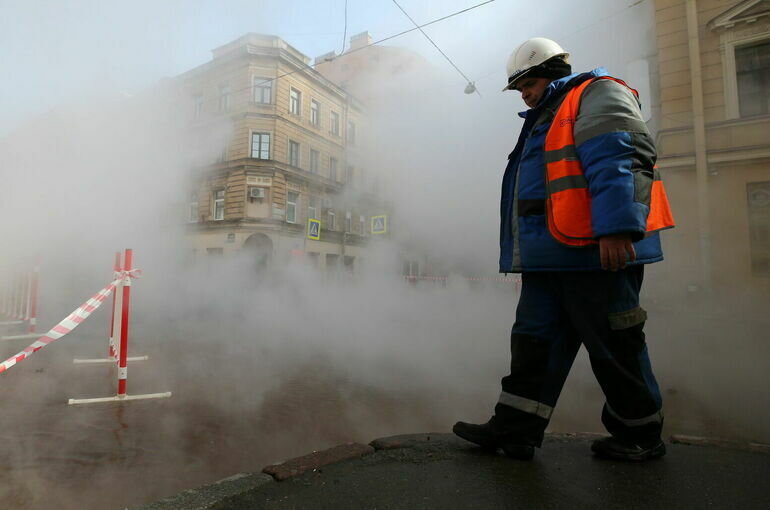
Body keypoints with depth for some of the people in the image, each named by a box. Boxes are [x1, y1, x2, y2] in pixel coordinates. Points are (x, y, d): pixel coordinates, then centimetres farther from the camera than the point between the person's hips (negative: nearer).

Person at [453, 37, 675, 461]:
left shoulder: (598, 94, 1)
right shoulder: (545, 119, 27)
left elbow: (616, 161, -16)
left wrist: (616, 228, -26)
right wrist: (523, 251, 21)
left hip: (599, 250, -9)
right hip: (551, 254, 9)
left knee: (613, 343, 1)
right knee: (535, 336, 5)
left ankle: (641, 435, 21)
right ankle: (515, 428, 12)